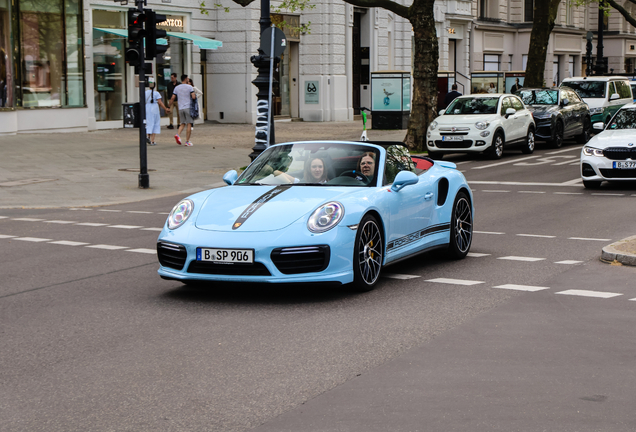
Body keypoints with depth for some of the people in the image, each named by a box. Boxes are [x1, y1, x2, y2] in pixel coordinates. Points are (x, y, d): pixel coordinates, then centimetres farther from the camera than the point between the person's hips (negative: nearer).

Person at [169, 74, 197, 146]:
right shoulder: (189, 87, -4)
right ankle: (187, 141, -1)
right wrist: (195, 96, 10)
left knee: (183, 123, 14)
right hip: (188, 107, -4)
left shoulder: (177, 88, 8)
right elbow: (193, 97, -13)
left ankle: (178, 134, -13)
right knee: (189, 124, 1)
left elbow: (172, 98, 6)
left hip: (180, 108, 4)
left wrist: (169, 106, 18)